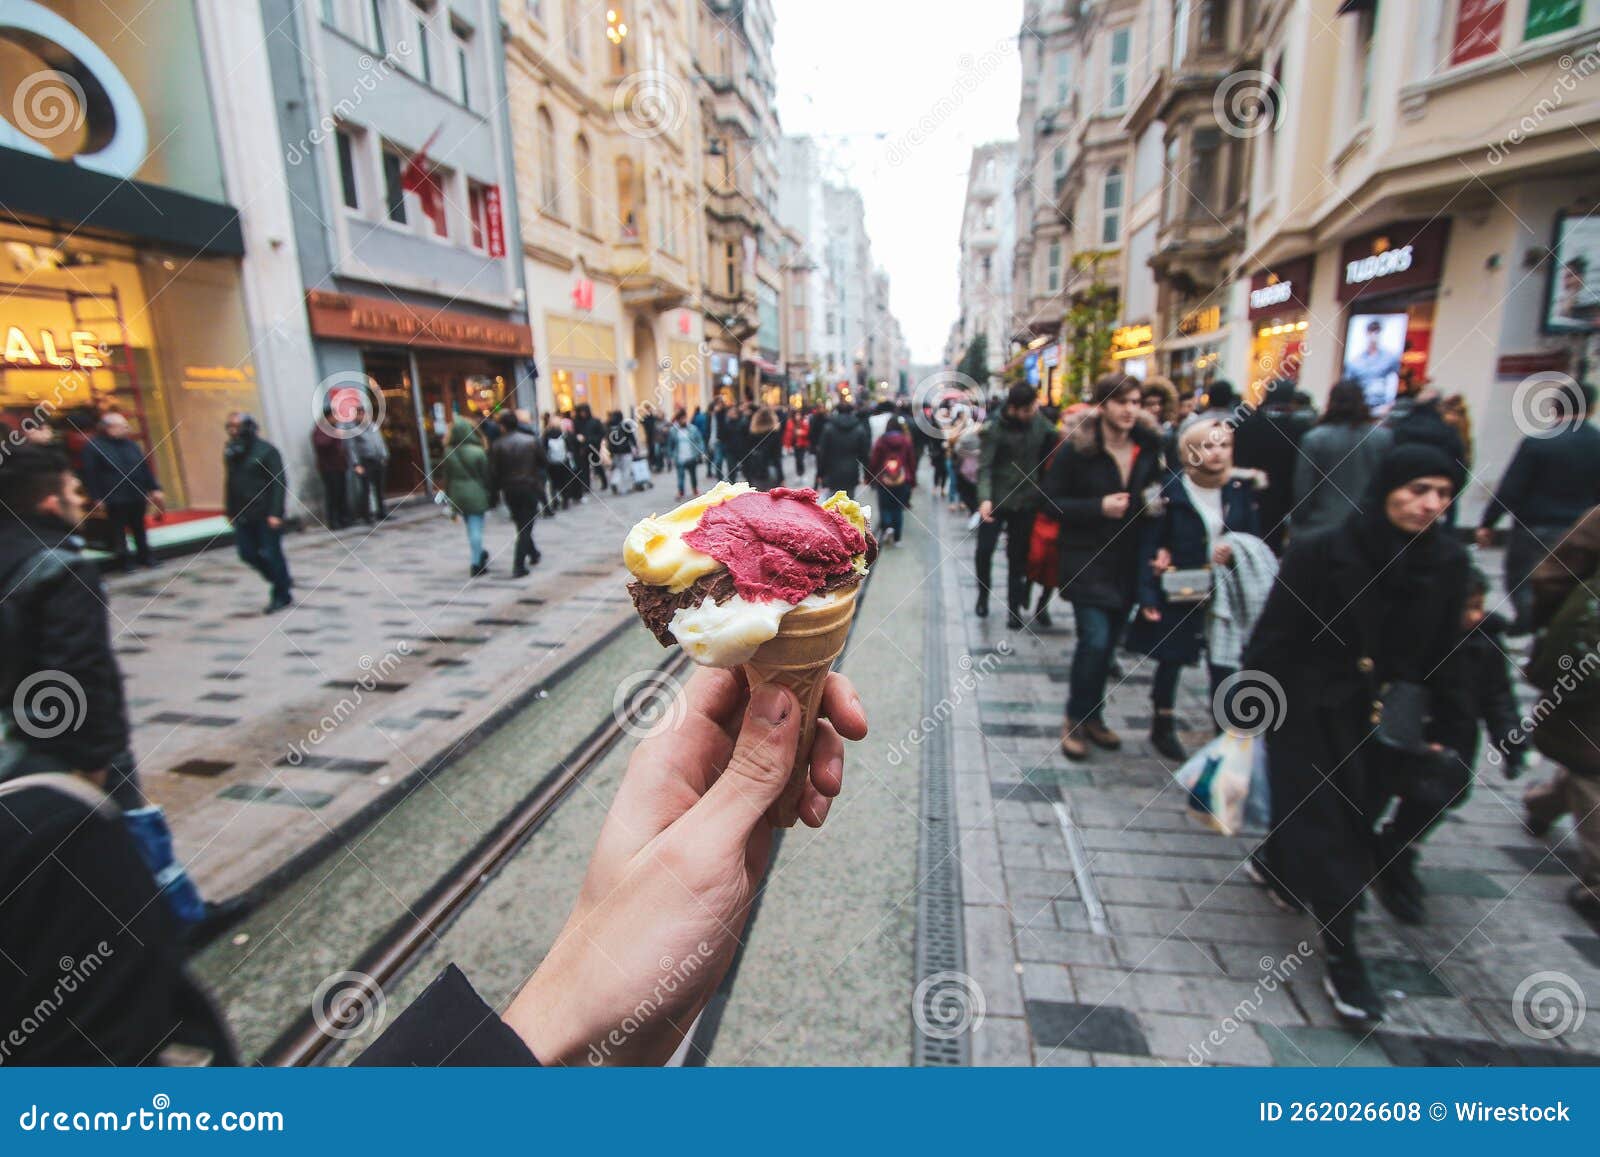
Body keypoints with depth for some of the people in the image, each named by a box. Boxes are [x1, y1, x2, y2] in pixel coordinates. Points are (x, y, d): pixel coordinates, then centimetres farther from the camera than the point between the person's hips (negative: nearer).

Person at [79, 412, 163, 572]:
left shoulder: (131, 444, 10)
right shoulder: (94, 446, -7)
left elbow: (145, 468, 13)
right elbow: (90, 475, -9)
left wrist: (154, 488, 7)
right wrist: (96, 498, -12)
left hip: (137, 497, 5)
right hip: (115, 499, -5)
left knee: (139, 529, 14)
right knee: (118, 531, 3)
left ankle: (145, 557, 23)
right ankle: (122, 561, 11)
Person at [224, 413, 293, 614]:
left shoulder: (266, 450, -9)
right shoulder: (231, 452, 10)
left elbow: (279, 483, -14)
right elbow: (229, 484, 16)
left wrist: (275, 513, -20)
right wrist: (230, 511, 12)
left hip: (266, 514, -7)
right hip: (243, 515, 7)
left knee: (270, 553, -2)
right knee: (248, 553, 6)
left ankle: (282, 595, 12)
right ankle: (282, 581, 25)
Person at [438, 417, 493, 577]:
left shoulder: (448, 452, -2)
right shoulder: (478, 452, -13)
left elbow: (445, 476, 5)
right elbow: (486, 475, -8)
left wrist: (449, 495, 14)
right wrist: (491, 494, 3)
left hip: (457, 495, 4)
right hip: (476, 494, -4)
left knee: (470, 527, 20)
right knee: (476, 527, 0)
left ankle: (480, 554, 36)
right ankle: (476, 564, 0)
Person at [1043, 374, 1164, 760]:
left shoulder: (1147, 446, 4)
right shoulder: (1076, 448, -11)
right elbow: (1051, 500, -11)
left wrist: (1155, 504, -4)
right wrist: (1099, 507, -21)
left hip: (1127, 562, 5)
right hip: (1087, 559, -5)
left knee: (1108, 641, 13)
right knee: (1095, 639, -12)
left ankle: (1092, 717, 30)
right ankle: (1076, 719, 9)